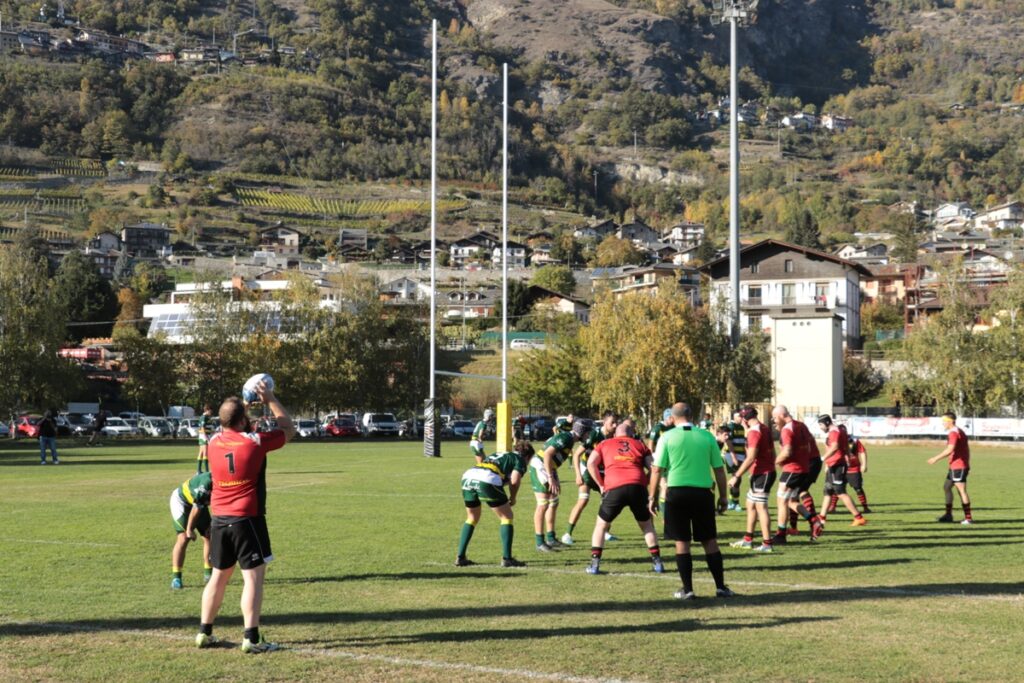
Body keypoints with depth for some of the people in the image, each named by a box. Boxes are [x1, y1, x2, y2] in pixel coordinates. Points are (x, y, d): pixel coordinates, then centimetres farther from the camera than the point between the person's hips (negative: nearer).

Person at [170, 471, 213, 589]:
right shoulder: (206, 484, -39)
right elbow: (196, 508, -29)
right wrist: (189, 529, -19)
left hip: (199, 503, 8)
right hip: (181, 501, -7)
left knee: (209, 536, 3)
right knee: (183, 538, -16)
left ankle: (208, 574, 13)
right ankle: (175, 578, -13)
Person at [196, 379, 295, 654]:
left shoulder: (213, 443, 3)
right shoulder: (255, 442, -12)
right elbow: (289, 430, 4)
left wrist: (240, 405, 27)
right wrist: (270, 400, 9)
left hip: (219, 519, 6)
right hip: (247, 518, -6)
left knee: (219, 576, 16)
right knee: (253, 576, -3)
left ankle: (204, 632, 21)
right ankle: (251, 638, -8)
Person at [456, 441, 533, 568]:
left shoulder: (498, 455, 36)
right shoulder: (520, 460, 17)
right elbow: (514, 481, -2)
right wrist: (512, 498, 15)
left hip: (467, 477, 6)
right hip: (487, 481, -6)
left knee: (472, 518, 26)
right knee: (506, 517, 11)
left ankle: (460, 557, 23)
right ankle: (506, 558, 6)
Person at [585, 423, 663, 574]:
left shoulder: (605, 444, 24)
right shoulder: (639, 444, 25)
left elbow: (590, 463, 9)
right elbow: (652, 468, 11)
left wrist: (601, 485, 16)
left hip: (614, 488, -1)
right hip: (638, 487, 1)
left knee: (601, 525, 18)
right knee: (647, 525, 22)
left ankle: (594, 563, 10)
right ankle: (657, 562, 18)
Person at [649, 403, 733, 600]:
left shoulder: (667, 438, -2)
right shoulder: (707, 436, 3)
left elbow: (657, 470, -4)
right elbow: (719, 469, 5)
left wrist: (652, 497, 4)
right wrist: (723, 496, 14)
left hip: (677, 493, -1)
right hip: (702, 493, 1)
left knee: (682, 542, 6)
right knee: (710, 541, 11)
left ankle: (687, 589, 6)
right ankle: (721, 587, 11)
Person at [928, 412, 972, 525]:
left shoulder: (954, 433, -15)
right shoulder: (959, 432, 17)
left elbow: (950, 450, -27)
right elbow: (967, 449, 20)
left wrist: (936, 458, -22)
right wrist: (967, 464, 23)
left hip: (958, 467, -11)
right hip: (954, 467, 11)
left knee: (961, 490, -10)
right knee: (946, 487, 16)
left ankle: (968, 518, -10)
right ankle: (948, 515, 19)